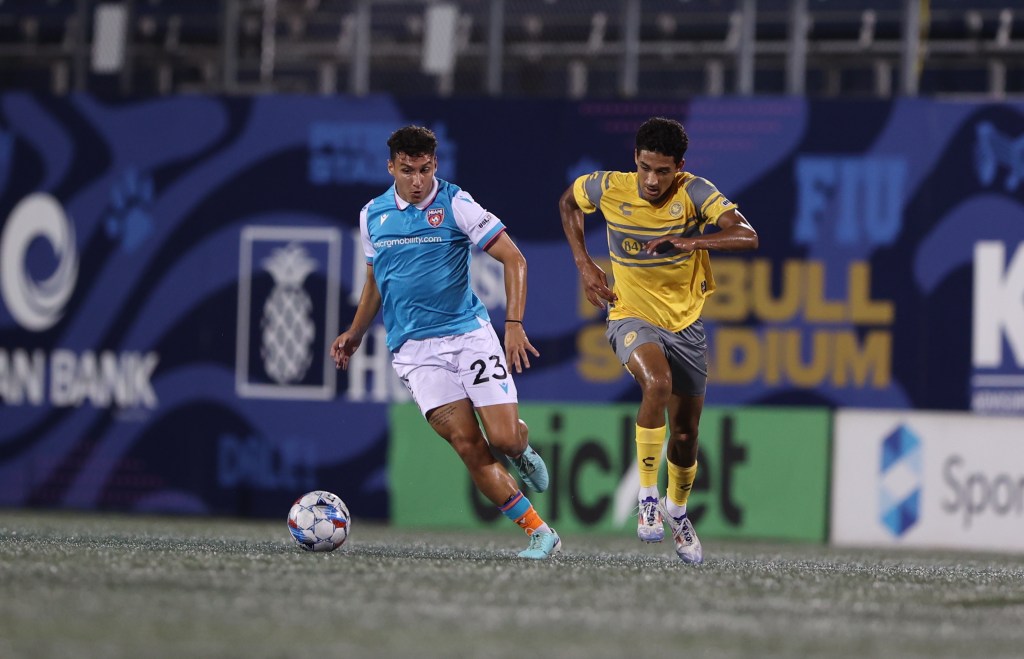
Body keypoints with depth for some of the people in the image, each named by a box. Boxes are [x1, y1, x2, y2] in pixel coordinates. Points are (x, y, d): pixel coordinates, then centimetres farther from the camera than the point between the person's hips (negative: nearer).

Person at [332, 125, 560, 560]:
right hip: (414, 350, 2)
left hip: (469, 334, -2)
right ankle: (539, 533, -7)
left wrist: (514, 324, -14)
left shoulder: (456, 204, -4)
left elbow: (513, 259, -5)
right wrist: (355, 334, 23)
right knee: (468, 445, -13)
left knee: (505, 439, -12)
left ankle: (522, 446, 28)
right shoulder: (372, 215, 9)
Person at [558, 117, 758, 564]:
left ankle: (677, 510, 39)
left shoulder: (694, 193, -17)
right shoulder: (608, 189, -13)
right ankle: (647, 499, -24)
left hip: (686, 324, 2)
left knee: (686, 434, 9)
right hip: (632, 318, -2)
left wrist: (689, 242, -43)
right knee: (657, 382, -34)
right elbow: (568, 202, 11)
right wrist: (584, 265, 1)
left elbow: (748, 237, -30)